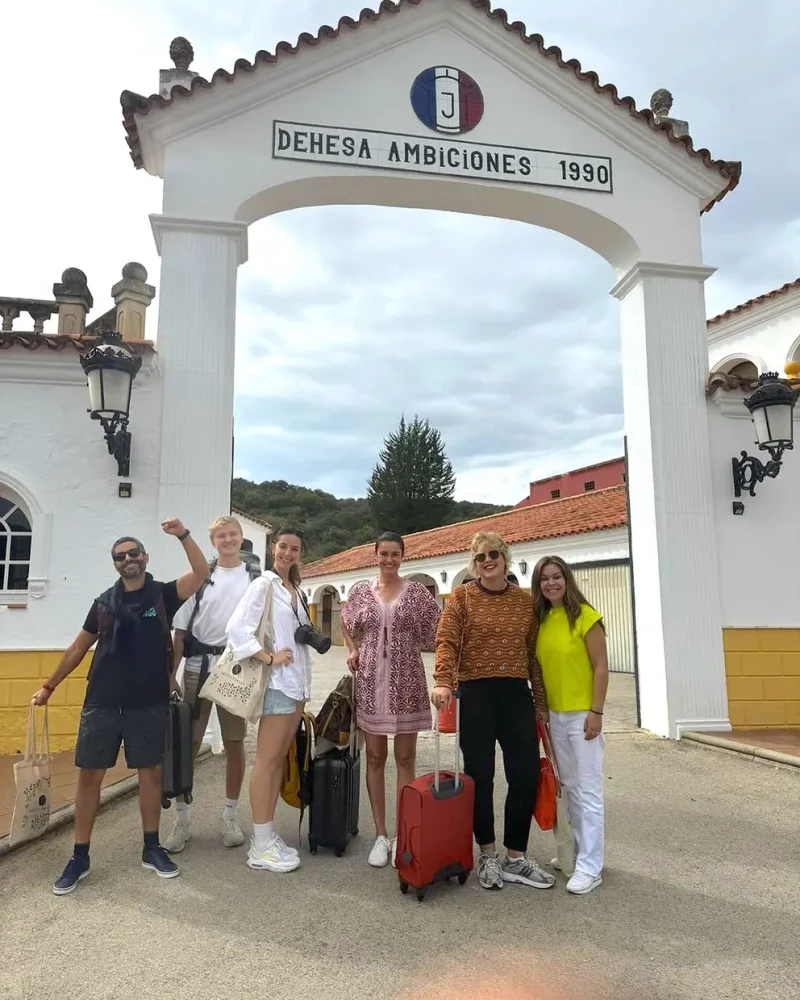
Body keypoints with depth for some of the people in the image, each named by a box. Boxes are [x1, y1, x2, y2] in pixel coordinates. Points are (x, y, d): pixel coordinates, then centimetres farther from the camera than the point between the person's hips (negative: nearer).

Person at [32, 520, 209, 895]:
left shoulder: (163, 595, 0)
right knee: (89, 775, 5)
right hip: (101, 702, 2)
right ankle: (79, 857, 19)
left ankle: (151, 848, 22)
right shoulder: (104, 602, 6)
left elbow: (201, 573, -16)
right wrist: (49, 685, 17)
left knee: (150, 772, 7)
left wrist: (183, 535, -25)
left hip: (149, 703, -1)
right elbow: (78, 648, 15)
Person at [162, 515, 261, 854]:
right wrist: (170, 673, 0)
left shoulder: (257, 577, 3)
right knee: (188, 742, 3)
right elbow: (181, 629, 5)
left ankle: (230, 816, 22)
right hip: (198, 666, 1)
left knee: (234, 743, 8)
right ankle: (181, 819, 16)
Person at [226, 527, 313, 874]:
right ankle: (260, 846, 4)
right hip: (278, 682, -8)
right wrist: (269, 659, -18)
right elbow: (236, 628, -17)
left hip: (297, 682, 8)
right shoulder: (263, 585, -8)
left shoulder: (296, 590, 16)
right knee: (267, 760, -4)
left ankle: (268, 835, 19)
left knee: (279, 760, 11)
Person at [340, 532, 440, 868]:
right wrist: (354, 651, 8)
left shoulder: (416, 592, -1)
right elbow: (347, 624, 21)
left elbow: (434, 632, 3)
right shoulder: (361, 591, 5)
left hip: (406, 682, -1)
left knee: (405, 758, 6)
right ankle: (380, 834, 19)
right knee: (375, 758, 8)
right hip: (371, 682, 2)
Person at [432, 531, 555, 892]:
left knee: (527, 776, 6)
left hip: (517, 694, 4)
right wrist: (443, 682, -25)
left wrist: (541, 699, 10)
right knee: (480, 777, 6)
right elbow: (446, 642, -10)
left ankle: (516, 859, 24)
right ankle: (487, 856, 26)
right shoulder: (462, 597, -1)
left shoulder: (525, 601, 7)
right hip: (475, 695, -3)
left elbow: (533, 652, 10)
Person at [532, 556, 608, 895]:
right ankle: (578, 851, 31)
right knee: (570, 787, 17)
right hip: (555, 714, 6)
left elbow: (601, 667, -12)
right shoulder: (542, 620, 5)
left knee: (588, 790, 1)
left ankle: (590, 866, 10)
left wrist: (596, 712, -15)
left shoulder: (585, 616, -13)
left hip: (582, 714, -6)